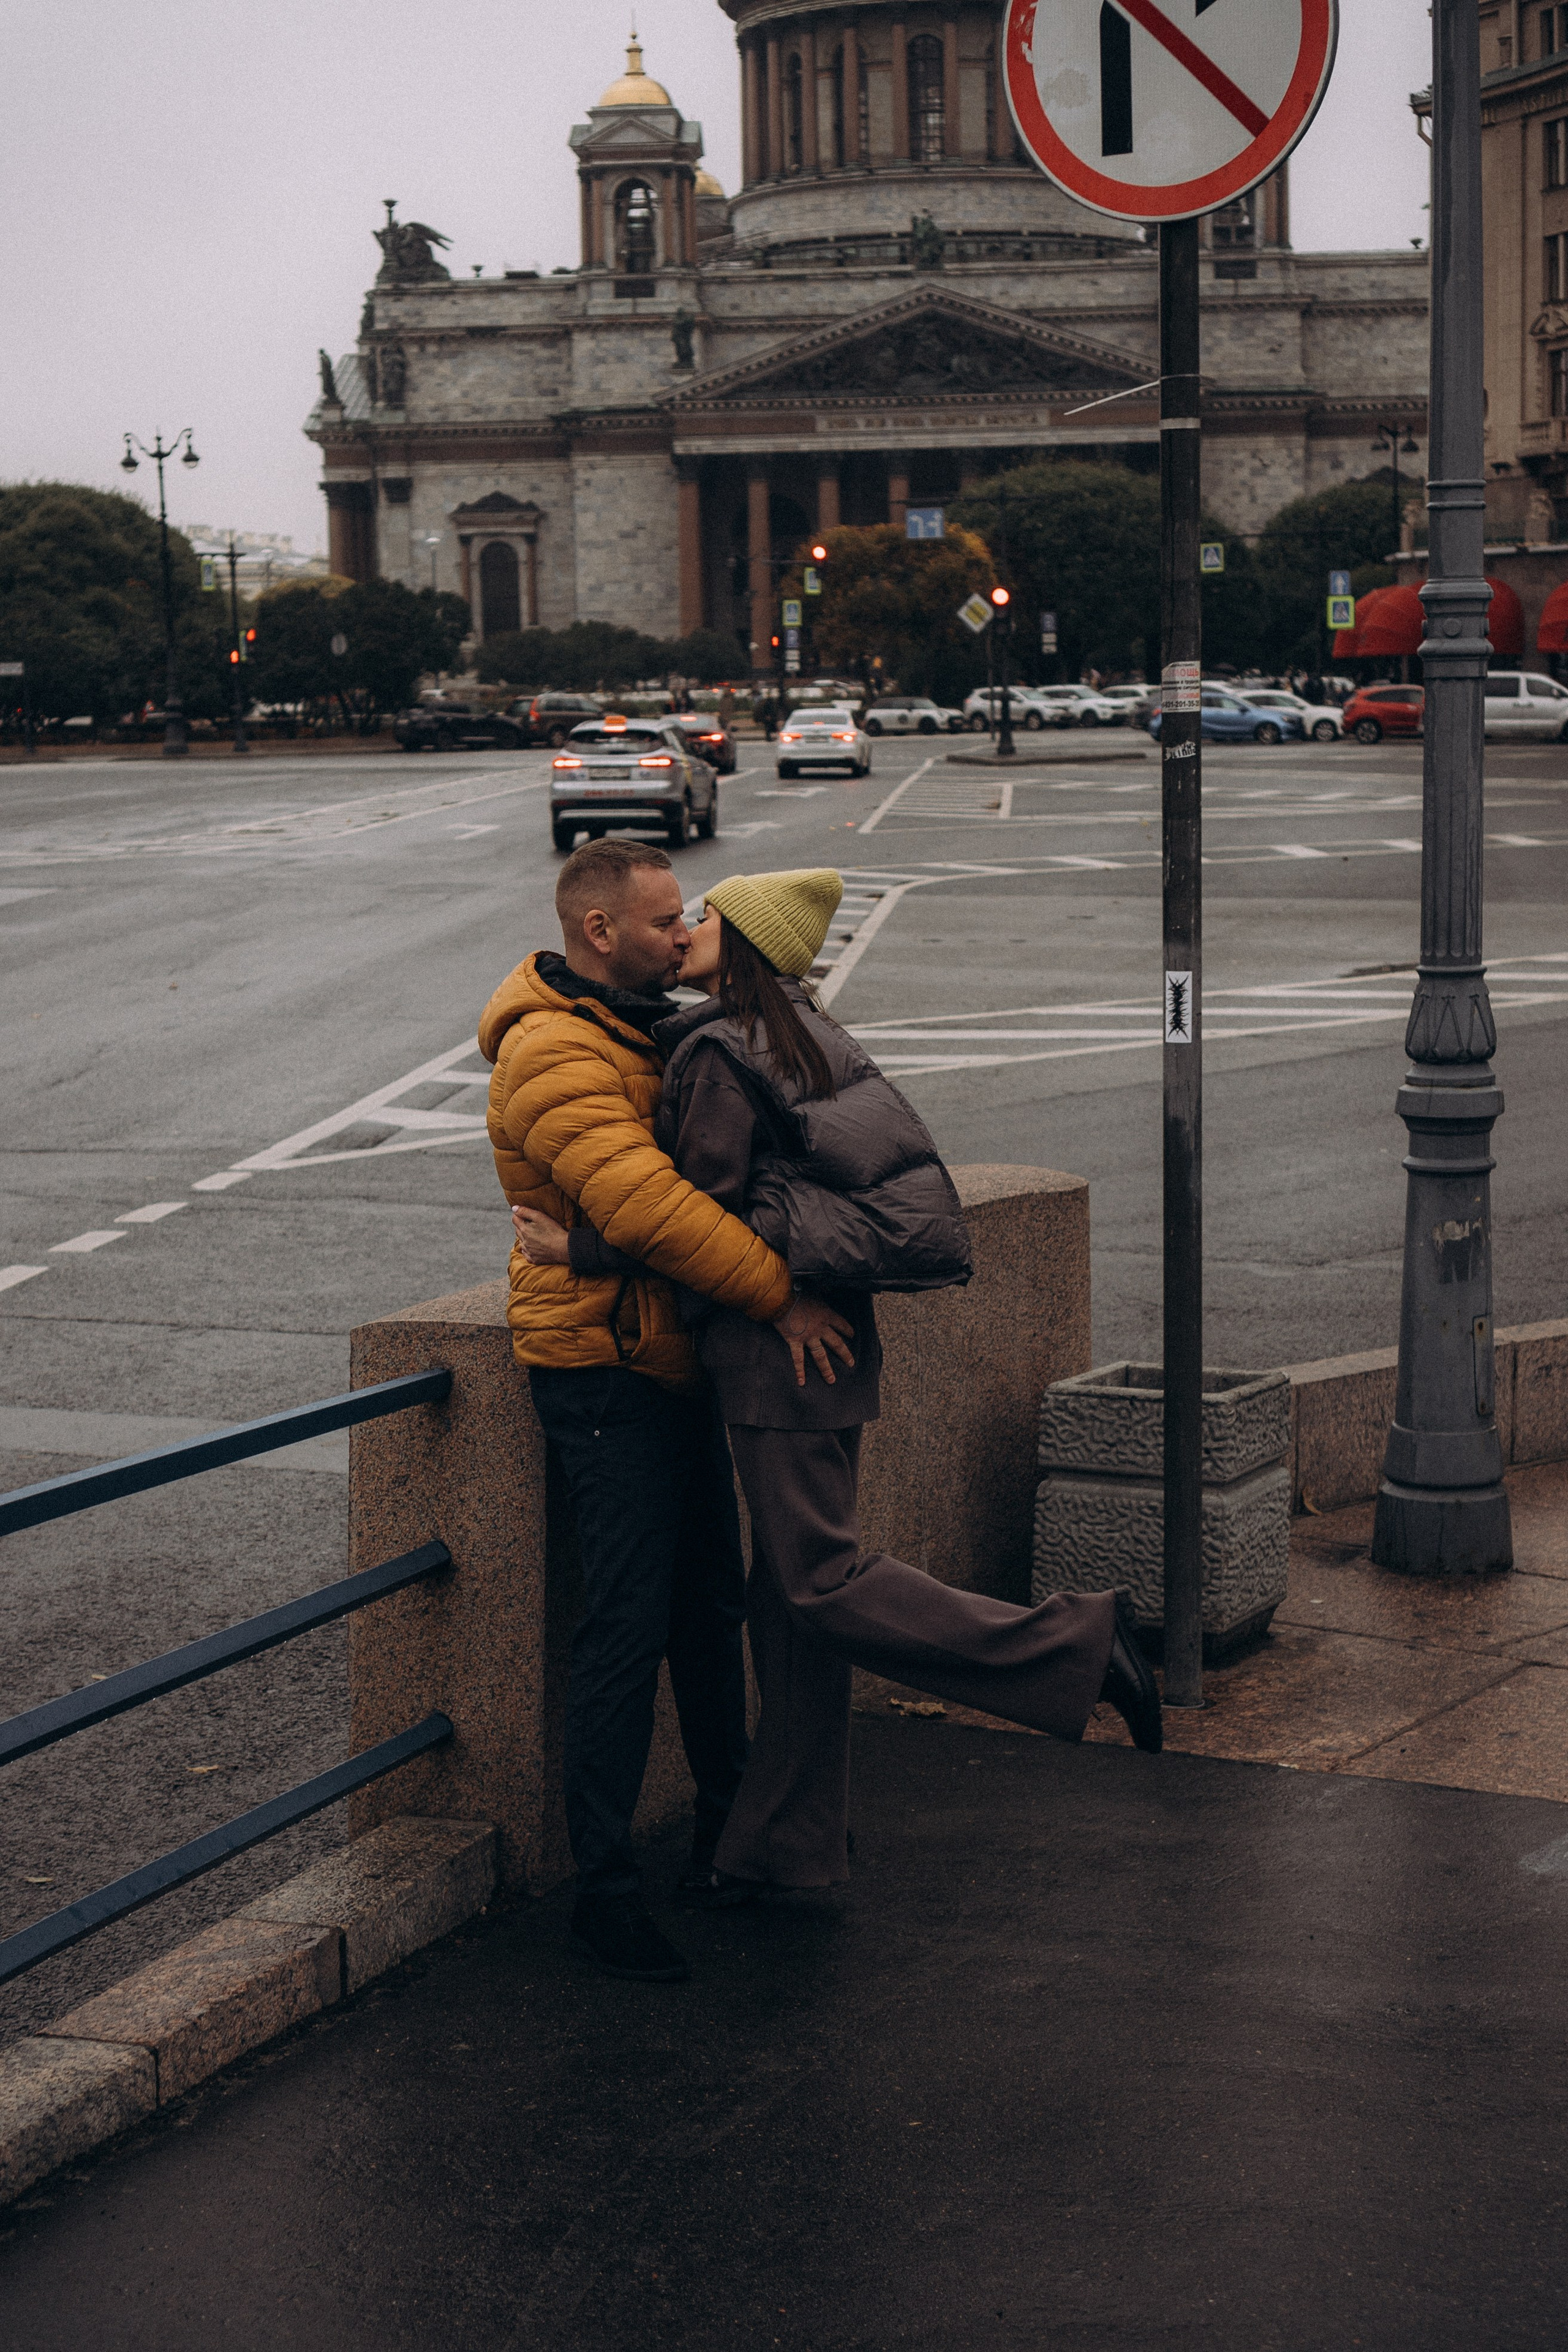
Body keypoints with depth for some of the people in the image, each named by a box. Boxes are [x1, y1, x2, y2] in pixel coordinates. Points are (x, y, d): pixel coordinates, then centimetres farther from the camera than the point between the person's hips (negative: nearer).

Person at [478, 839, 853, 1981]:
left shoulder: (639, 1024, 13)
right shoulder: (552, 1051, -20)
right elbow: (640, 1200, -31)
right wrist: (777, 1294, -29)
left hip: (673, 1352, 10)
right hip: (604, 1361, -10)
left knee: (712, 1595, 17)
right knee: (629, 1619, -10)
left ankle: (727, 1823, 33)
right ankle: (605, 1886, -3)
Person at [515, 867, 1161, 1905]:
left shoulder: (719, 1054, -14)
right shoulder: (800, 1034, 13)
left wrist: (581, 1250, -8)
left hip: (781, 1344, -9)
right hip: (826, 1336, 9)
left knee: (822, 1579, -6)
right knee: (788, 1594, 12)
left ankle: (1077, 1644, -7)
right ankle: (786, 1840, 19)